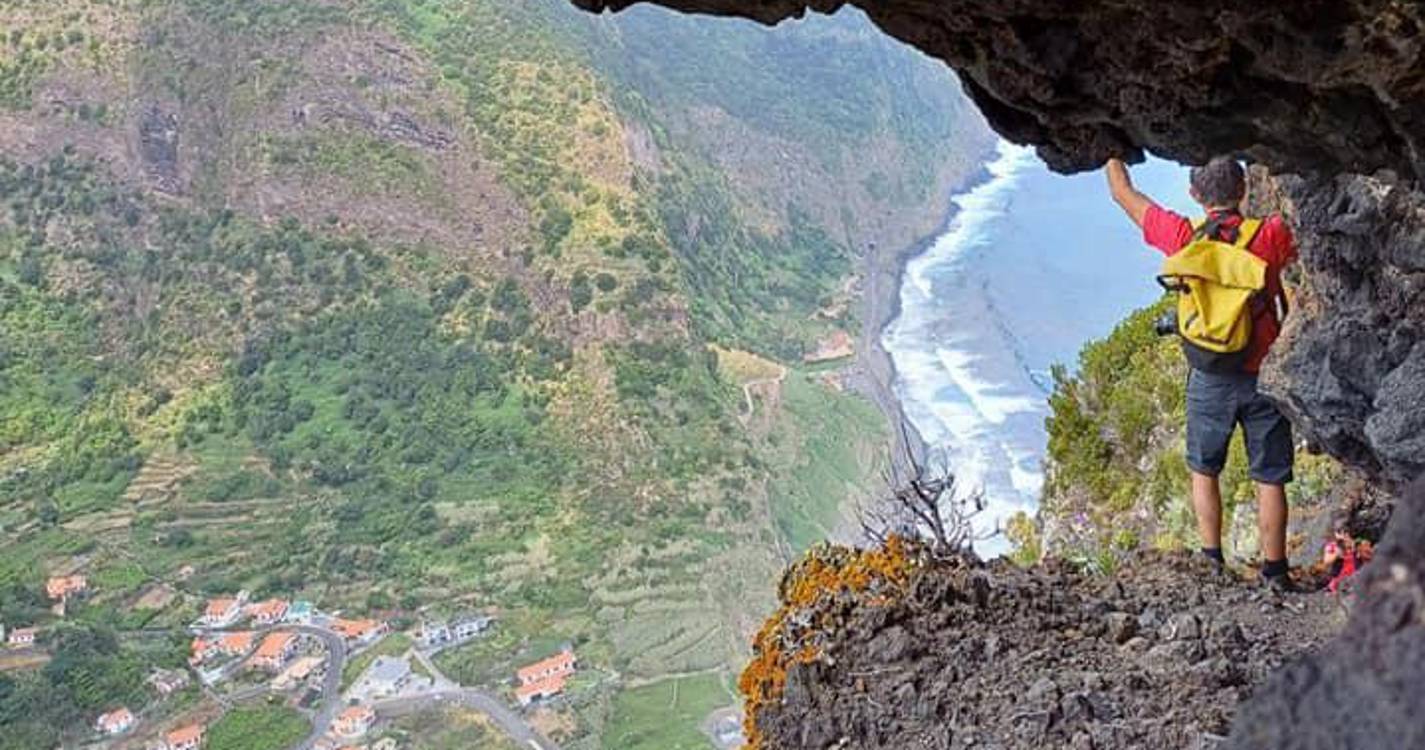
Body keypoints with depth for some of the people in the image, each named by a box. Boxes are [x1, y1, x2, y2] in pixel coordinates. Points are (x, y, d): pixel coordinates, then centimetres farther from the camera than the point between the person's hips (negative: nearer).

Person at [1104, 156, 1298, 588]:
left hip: (1210, 378, 0)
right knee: (1269, 479, 10)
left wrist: (1113, 155, 19)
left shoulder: (1183, 237, -8)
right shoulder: (1270, 236, -12)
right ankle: (1274, 572, 16)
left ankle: (1213, 563, 17)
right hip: (1262, 374, 0)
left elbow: (1123, 193, 5)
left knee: (1203, 472, 18)